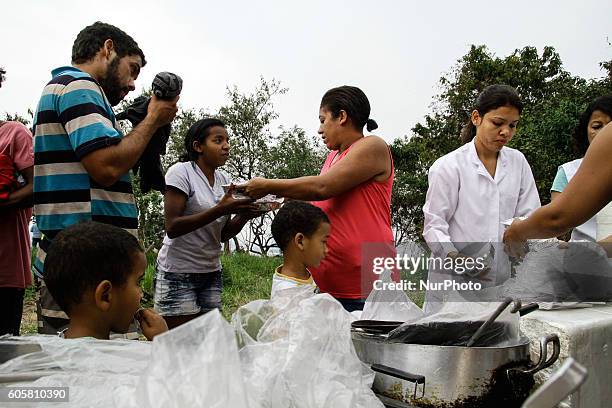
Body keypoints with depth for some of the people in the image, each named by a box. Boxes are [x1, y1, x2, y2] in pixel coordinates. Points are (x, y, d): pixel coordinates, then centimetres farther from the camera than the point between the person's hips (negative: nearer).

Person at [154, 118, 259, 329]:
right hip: (178, 273, -6)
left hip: (211, 272, 6)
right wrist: (220, 209, -25)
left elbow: (223, 234, 11)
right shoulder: (181, 172, -9)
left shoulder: (223, 179, 9)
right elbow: (172, 228, -18)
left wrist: (244, 214, -9)